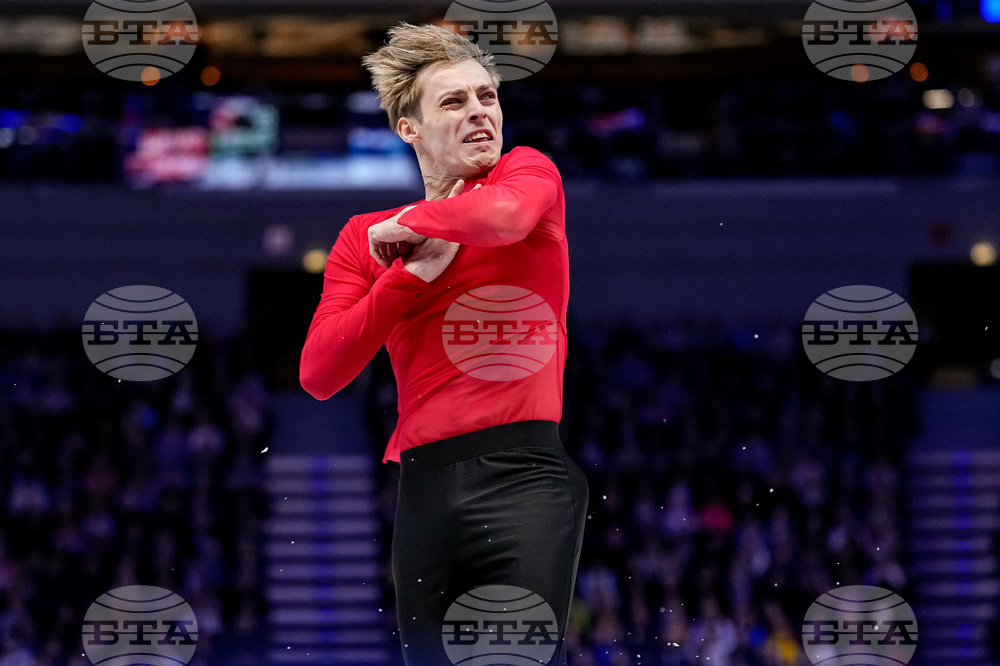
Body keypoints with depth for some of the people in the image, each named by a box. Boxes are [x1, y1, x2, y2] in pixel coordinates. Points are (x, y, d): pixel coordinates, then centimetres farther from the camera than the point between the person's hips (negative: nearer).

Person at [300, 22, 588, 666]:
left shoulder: (529, 172, 7)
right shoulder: (366, 237, 15)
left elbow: (506, 213, -20)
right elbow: (319, 375, 4)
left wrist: (406, 225, -2)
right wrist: (415, 272, -2)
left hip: (525, 473, -4)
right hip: (425, 483, 4)